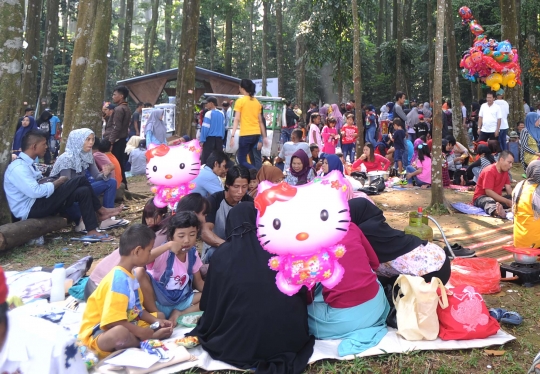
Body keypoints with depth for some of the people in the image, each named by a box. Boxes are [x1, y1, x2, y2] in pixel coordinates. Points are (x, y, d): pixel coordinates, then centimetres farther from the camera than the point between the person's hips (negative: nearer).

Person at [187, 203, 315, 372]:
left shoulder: (223, 253, 0)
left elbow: (211, 302, 10)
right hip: (290, 338, 2)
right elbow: (301, 291, 14)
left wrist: (208, 330, 30)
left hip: (243, 344, -2)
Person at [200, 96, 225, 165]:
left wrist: (202, 140, -7)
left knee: (205, 159, -2)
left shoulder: (209, 113, -10)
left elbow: (205, 128, -11)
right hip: (219, 139, 6)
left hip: (210, 139, -6)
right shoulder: (221, 114, 8)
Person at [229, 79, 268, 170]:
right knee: (241, 154, 22)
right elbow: (260, 121, 13)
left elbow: (237, 120, -12)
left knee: (242, 161, 0)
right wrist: (264, 136, 18)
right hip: (256, 134, 7)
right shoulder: (257, 102, 12)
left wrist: (232, 136, -14)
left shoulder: (240, 101, -5)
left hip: (246, 134, -7)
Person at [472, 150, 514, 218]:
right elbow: (488, 192, -26)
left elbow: (508, 188, 4)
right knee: (489, 201, -43)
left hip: (497, 198, 8)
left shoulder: (505, 171, 8)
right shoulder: (489, 171, -18)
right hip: (481, 197, -8)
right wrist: (506, 201, -29)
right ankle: (495, 211, -77)